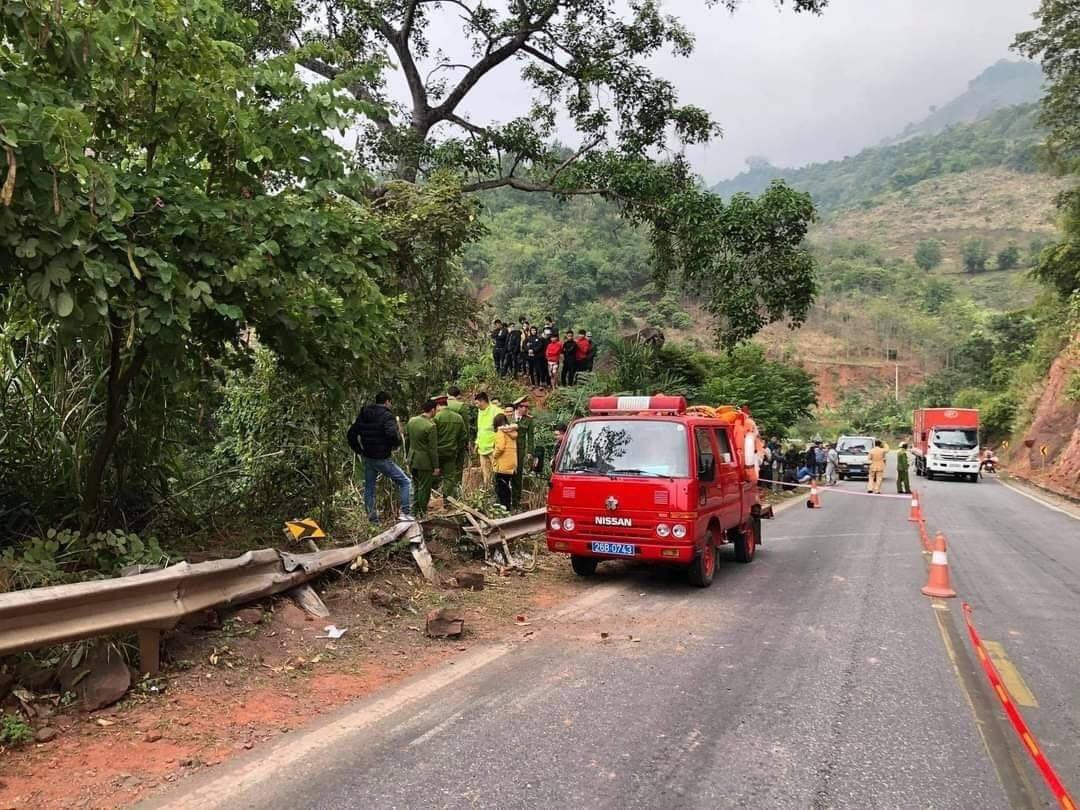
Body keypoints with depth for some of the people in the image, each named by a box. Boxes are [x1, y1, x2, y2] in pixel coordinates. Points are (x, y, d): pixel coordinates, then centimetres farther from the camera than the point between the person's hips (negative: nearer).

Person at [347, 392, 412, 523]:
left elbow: (351, 435, 13)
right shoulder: (386, 416, -13)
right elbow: (392, 434, -29)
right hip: (382, 459, -7)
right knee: (405, 482, 1)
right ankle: (406, 513, -7)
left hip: (367, 458, 7)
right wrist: (396, 444, -9)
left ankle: (372, 519, 23)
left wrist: (359, 451, 17)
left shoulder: (363, 415, 10)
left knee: (369, 488, 18)